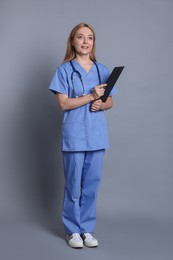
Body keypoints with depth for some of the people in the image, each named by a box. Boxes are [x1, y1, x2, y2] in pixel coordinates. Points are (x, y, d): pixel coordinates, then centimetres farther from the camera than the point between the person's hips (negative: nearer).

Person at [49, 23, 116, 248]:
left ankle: (87, 228, 20)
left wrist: (101, 104, -10)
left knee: (92, 184, 8)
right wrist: (91, 96, -17)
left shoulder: (102, 70, 10)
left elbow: (110, 102, 13)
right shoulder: (64, 70, -1)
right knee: (73, 185, 3)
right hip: (74, 135, -3)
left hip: (97, 134, 4)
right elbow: (64, 103, -8)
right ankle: (73, 230, 16)